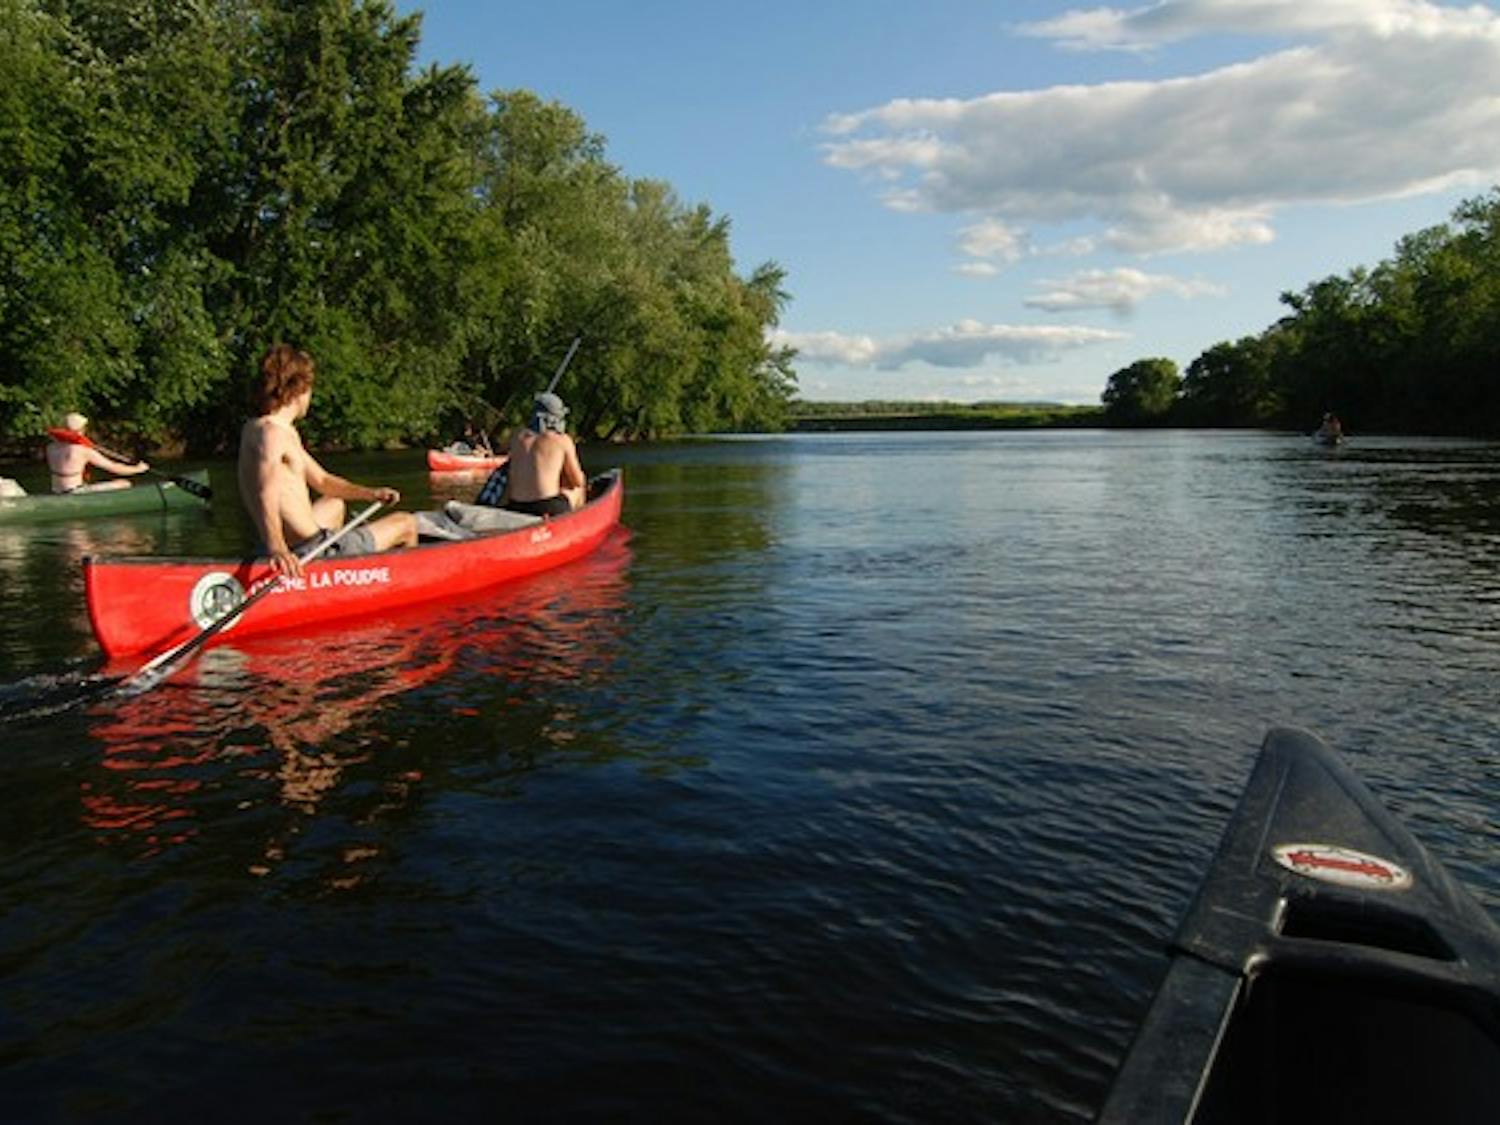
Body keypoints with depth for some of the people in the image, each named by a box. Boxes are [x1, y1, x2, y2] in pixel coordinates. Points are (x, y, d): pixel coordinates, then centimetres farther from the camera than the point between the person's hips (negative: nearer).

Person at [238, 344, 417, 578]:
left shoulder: (255, 428, 14)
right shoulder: (272, 433, -21)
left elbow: (321, 480, 19)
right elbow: (267, 495, -39)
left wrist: (370, 494, 9)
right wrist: (277, 549, -56)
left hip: (292, 545, 11)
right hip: (308, 553, -11)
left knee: (335, 504, 42)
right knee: (406, 524, 3)